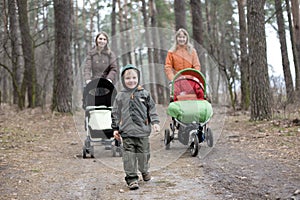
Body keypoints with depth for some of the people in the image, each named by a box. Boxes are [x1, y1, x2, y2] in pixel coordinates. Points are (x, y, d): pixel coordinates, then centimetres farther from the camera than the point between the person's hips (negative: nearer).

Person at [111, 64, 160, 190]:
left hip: (143, 130, 1)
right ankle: (131, 178, 2)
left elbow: (152, 109, 9)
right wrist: (115, 128, 7)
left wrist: (155, 122, -1)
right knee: (129, 155, -4)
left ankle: (144, 171, 35)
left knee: (143, 153, 10)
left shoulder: (144, 94, 5)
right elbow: (115, 113, 9)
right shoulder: (120, 96, 5)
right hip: (127, 132, 0)